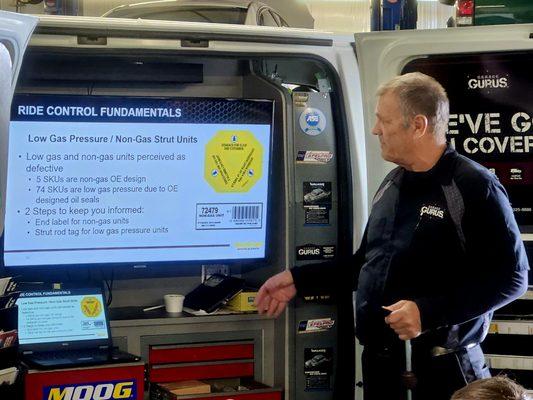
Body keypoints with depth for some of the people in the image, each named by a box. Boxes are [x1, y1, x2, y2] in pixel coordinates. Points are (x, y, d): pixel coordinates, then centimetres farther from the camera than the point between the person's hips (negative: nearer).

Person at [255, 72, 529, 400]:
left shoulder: (474, 187, -13)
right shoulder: (393, 184, 12)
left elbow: (511, 277, -16)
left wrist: (428, 313, -22)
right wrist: (299, 280, 13)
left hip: (440, 369, -7)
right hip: (380, 360, 7)